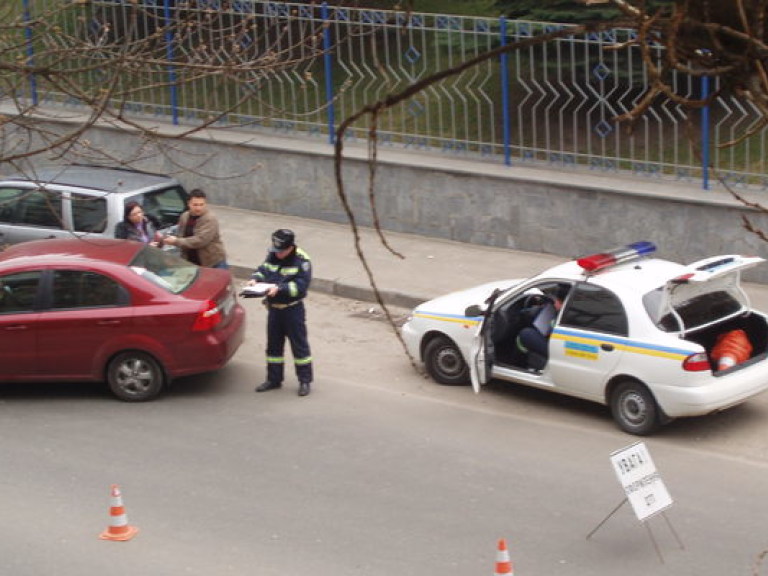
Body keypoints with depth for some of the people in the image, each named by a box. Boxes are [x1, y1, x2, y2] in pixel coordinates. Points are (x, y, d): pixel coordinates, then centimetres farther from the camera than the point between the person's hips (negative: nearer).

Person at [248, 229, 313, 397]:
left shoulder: (302, 261, -16)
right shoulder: (272, 256, 3)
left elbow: (301, 286, -21)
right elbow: (263, 270, 11)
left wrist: (279, 288, -30)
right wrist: (255, 278, -12)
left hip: (293, 309, -6)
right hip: (273, 308, 6)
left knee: (299, 345, 1)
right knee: (273, 345, 13)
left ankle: (305, 381, 10)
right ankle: (273, 379, 24)